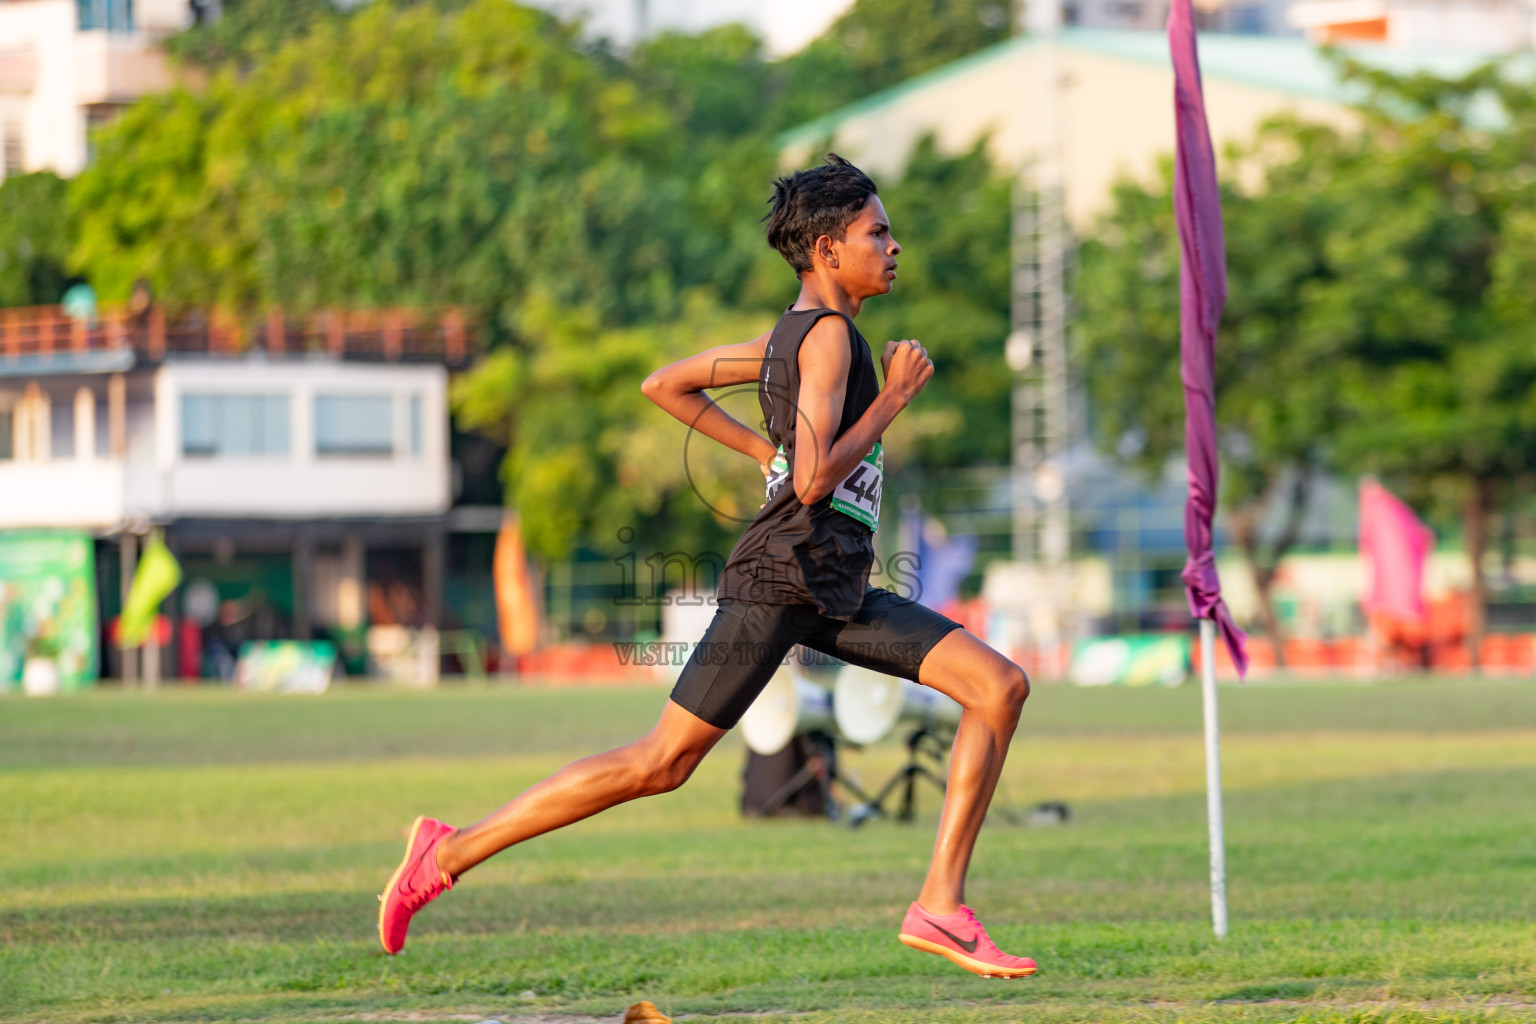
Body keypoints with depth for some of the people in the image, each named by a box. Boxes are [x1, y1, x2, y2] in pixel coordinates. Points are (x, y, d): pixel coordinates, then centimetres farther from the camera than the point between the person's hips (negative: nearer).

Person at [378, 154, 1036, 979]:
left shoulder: (791, 336, 18)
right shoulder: (827, 334, -10)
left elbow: (664, 385, 24)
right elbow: (815, 481, -20)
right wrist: (894, 397, -10)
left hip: (837, 595, 9)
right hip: (781, 578, -9)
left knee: (1001, 686, -2)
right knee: (661, 763, -8)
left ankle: (942, 907, -8)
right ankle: (449, 853, 0)